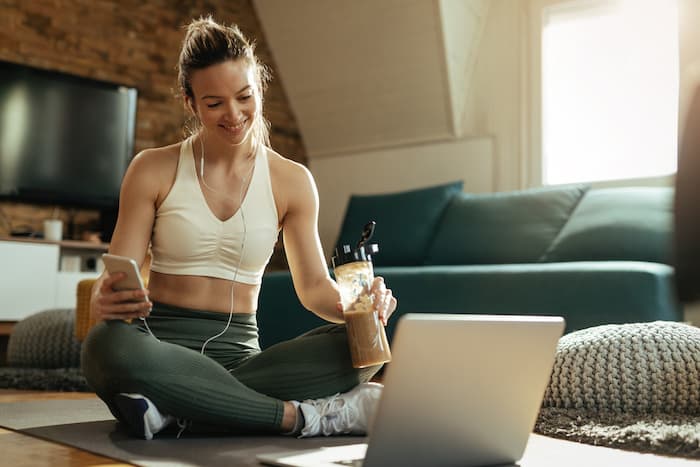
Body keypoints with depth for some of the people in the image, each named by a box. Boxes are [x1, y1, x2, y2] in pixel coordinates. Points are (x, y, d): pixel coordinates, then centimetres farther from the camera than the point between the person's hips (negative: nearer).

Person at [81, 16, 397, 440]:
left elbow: (314, 286, 9)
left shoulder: (292, 181, 8)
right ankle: (306, 416, -28)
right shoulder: (153, 170, 3)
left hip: (239, 353, 2)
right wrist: (105, 301, -25)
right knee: (107, 345, -37)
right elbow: (116, 281, 0)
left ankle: (175, 411, -27)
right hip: (161, 346, -2)